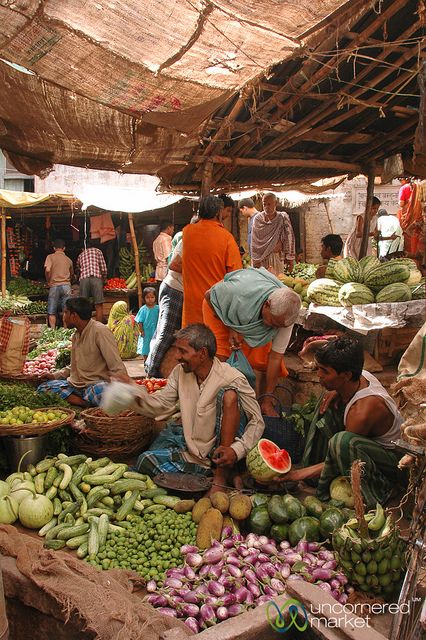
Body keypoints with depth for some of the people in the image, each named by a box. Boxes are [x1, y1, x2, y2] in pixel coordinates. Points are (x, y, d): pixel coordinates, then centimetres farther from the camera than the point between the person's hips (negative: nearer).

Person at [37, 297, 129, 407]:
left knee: (100, 390, -41)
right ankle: (87, 403, -19)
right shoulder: (75, 336, 15)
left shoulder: (100, 331, -12)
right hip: (75, 384, 10)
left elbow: (117, 368, -18)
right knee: (43, 388, -9)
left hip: (96, 384, -9)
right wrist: (55, 375, 15)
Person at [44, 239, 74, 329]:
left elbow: (47, 270, -13)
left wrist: (48, 281, 3)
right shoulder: (68, 259, 14)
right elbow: (72, 274, 25)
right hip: (66, 286, 3)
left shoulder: (50, 257, 2)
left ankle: (53, 330, -1)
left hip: (54, 286, -3)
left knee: (52, 312, 5)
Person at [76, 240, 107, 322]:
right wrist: (103, 280, 22)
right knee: (99, 305, -2)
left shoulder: (81, 255, 28)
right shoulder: (97, 251, 19)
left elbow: (78, 270, 28)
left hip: (83, 279, 3)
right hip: (96, 278, -2)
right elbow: (103, 269, 9)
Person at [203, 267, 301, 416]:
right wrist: (230, 328, -26)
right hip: (219, 309, -3)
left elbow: (276, 356, -24)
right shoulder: (240, 290, -46)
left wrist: (267, 401, -20)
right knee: (221, 358, -17)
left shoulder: (284, 315, -32)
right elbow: (209, 295, -22)